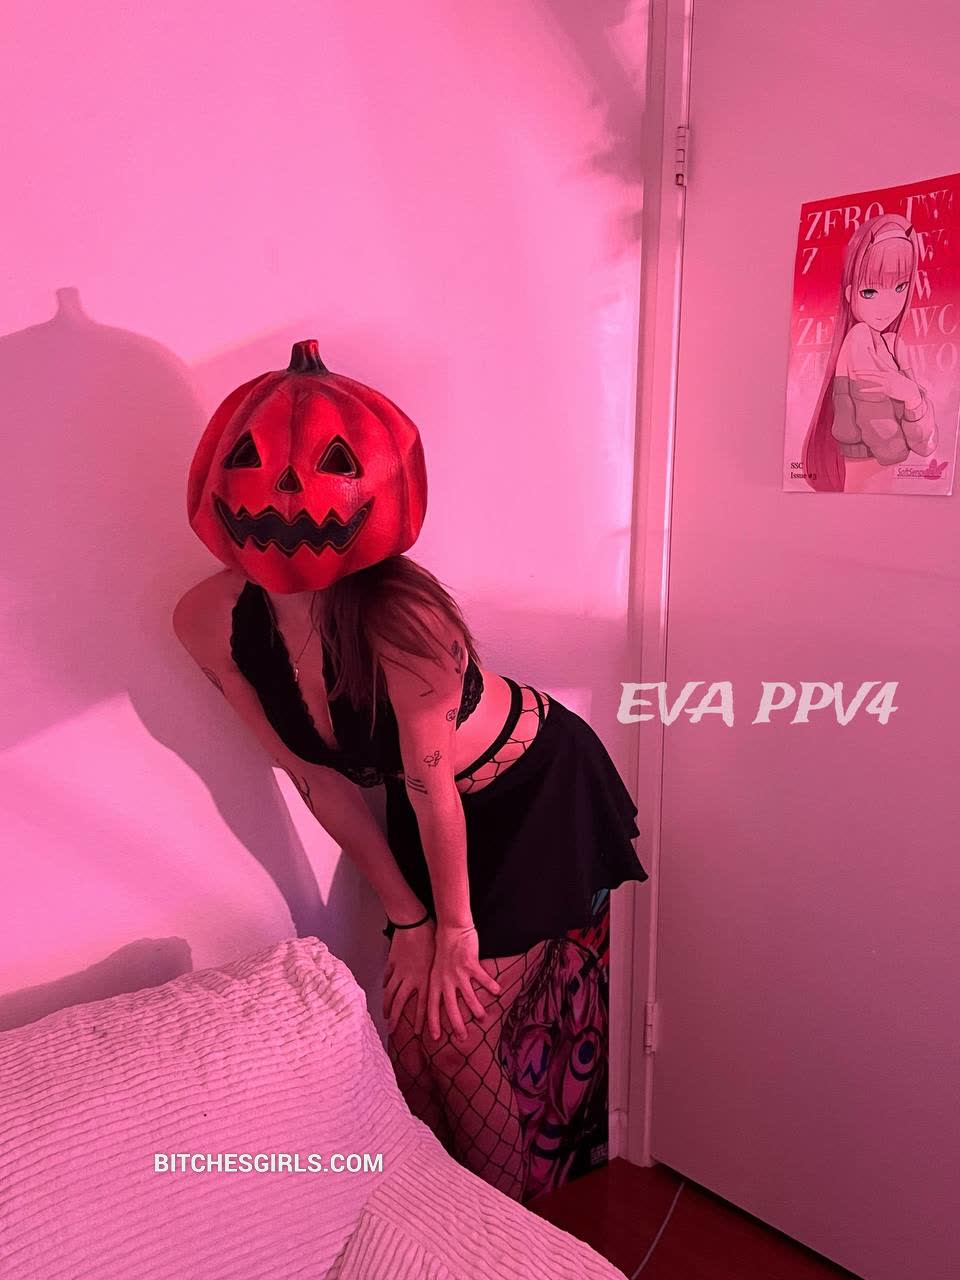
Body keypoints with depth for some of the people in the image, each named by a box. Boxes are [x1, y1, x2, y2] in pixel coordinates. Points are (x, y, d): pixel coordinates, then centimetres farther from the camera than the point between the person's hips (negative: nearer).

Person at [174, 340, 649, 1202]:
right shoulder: (210, 622, -19)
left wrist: (457, 928, -8)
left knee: (462, 1025, 4)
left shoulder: (399, 612, -37)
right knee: (411, 1019, 12)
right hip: (430, 809, 5)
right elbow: (318, 779, -9)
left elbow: (429, 781, -23)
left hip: (537, 796, -5)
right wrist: (408, 918, -2)